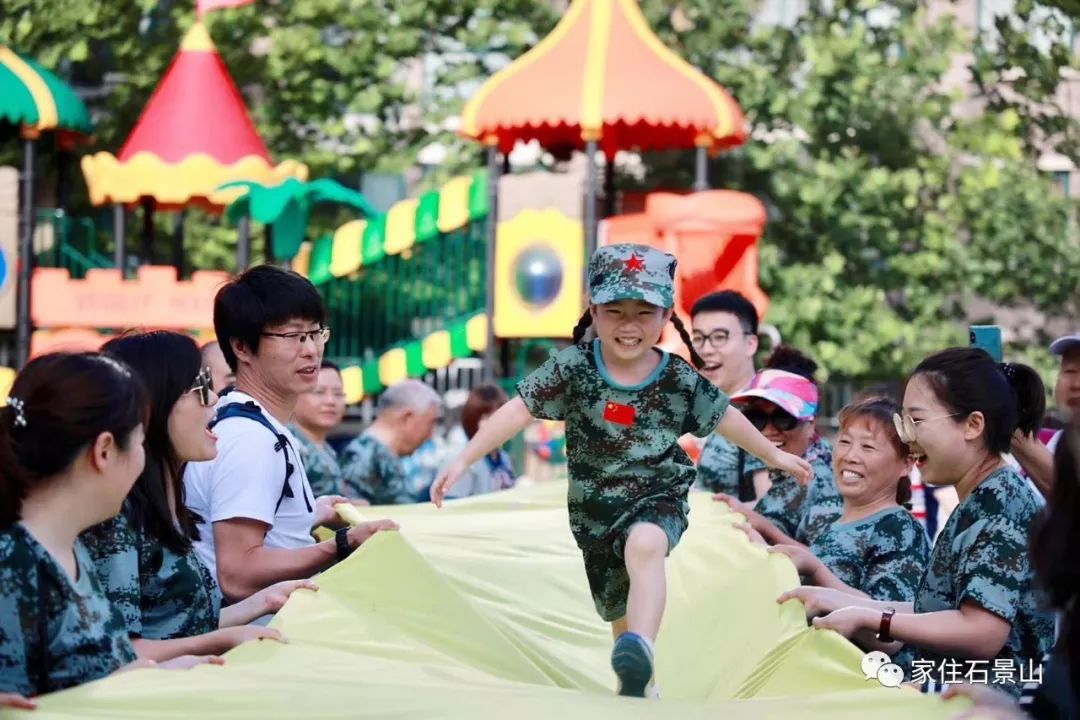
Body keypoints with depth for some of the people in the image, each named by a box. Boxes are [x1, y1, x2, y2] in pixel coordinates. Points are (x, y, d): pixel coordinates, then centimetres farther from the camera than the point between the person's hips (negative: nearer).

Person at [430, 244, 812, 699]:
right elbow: (517, 411, -14)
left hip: (657, 498, -2)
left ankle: (641, 648, -52)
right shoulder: (572, 369, -11)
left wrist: (776, 456, 20)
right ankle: (639, 686, 40)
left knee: (645, 546, -37)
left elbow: (726, 418, 8)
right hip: (594, 511, 2)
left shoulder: (681, 380, -8)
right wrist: (463, 461, -22)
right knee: (619, 613, 15)